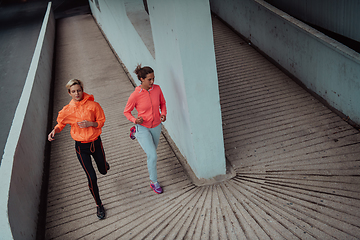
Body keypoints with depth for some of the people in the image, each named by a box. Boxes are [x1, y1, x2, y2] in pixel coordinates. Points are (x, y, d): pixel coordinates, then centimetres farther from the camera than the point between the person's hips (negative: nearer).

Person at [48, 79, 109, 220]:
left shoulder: (93, 105, -12)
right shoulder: (67, 110, -9)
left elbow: (101, 122, -3)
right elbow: (61, 124, 5)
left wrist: (90, 123, -22)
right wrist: (54, 131, -16)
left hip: (96, 143, 1)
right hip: (81, 147, -1)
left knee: (103, 171, 20)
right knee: (92, 178, -3)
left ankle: (104, 164, 61)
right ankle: (99, 205, 18)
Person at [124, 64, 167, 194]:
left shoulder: (157, 89, -10)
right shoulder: (135, 95, -22)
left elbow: (162, 103, 8)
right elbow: (126, 111, -7)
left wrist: (163, 114, -11)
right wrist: (135, 120, -26)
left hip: (156, 126, 4)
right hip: (143, 128, -4)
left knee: (152, 151, 24)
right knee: (153, 156, -9)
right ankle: (154, 182, 10)